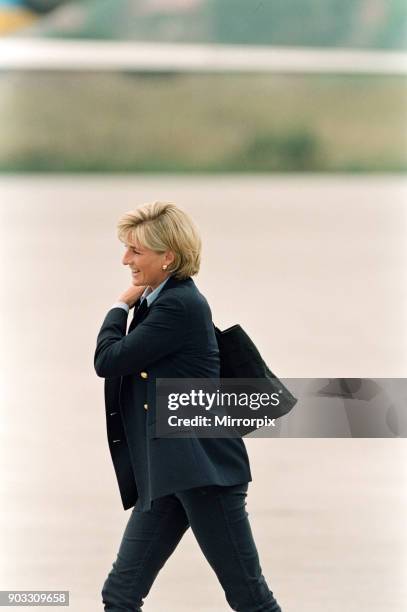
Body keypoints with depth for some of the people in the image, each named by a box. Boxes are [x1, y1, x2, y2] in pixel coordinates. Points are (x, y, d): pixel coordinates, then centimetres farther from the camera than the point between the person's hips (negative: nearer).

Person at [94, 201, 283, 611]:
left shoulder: (180, 305, -15)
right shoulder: (155, 303, 15)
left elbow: (108, 361, -12)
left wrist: (121, 306, 1)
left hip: (204, 470, -10)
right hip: (167, 475, 10)